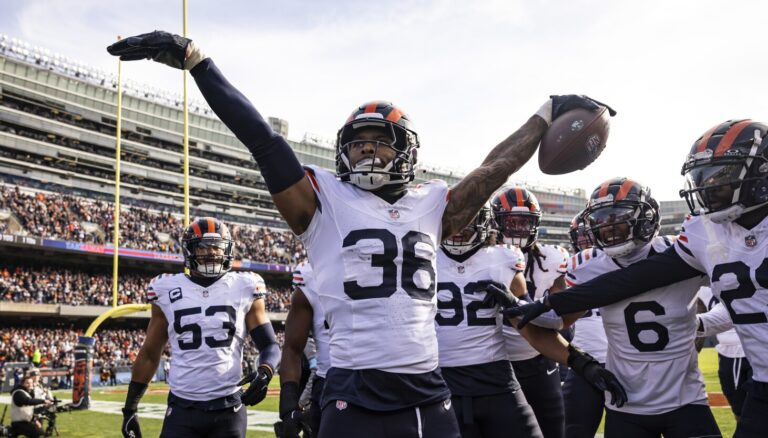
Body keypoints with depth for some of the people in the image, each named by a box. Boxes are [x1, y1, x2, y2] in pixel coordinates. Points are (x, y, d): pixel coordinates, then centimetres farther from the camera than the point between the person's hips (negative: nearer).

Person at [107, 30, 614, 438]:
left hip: (428, 394, 4)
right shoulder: (325, 199, 1)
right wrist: (194, 57, -9)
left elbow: (495, 169, 20)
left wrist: (548, 113, 27)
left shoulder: (431, 204, 11)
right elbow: (262, 139, -5)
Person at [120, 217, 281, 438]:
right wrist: (130, 407, 12)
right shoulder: (168, 291, 4)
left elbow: (269, 345, 4)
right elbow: (149, 354, 12)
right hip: (182, 408, 1)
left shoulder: (244, 289, 1)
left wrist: (264, 373, -18)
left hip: (228, 409, 0)